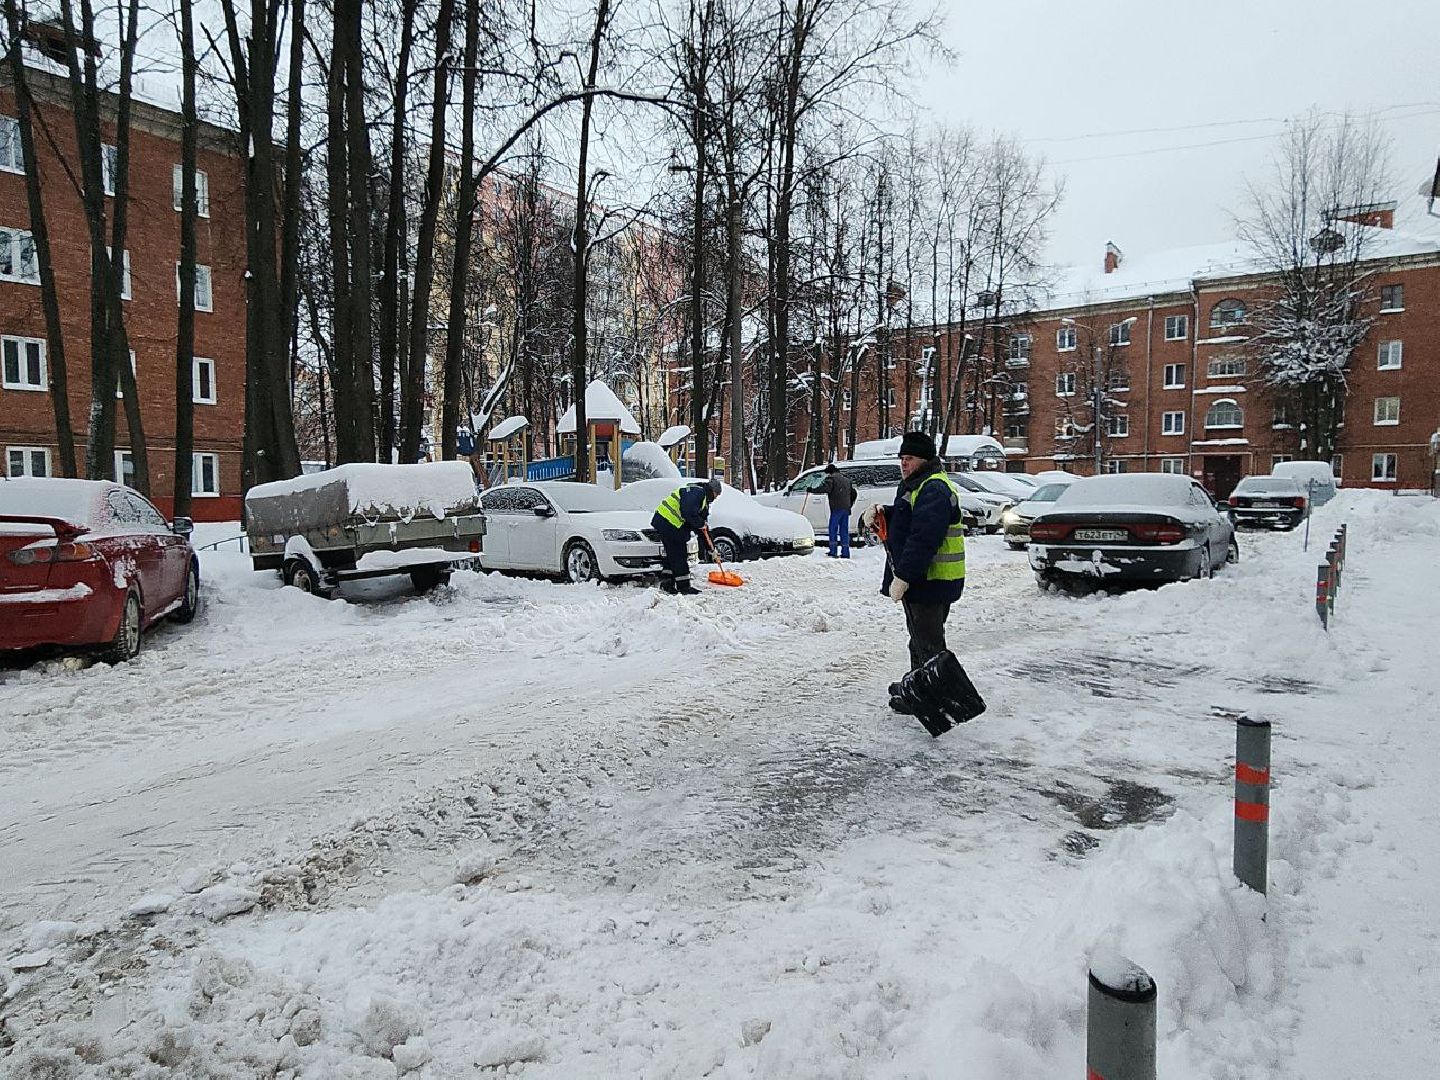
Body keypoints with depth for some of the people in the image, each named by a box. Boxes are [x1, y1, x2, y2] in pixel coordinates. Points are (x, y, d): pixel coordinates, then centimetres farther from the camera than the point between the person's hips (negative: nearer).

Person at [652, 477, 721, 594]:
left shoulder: (704, 503, 22)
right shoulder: (697, 492, -11)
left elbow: (703, 529, 24)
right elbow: (687, 511, -27)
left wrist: (711, 549, 22)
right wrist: (700, 524, -13)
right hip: (668, 522, -11)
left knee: (673, 554, 17)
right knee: (679, 555, -5)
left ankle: (667, 583, 21)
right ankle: (684, 587, 1)